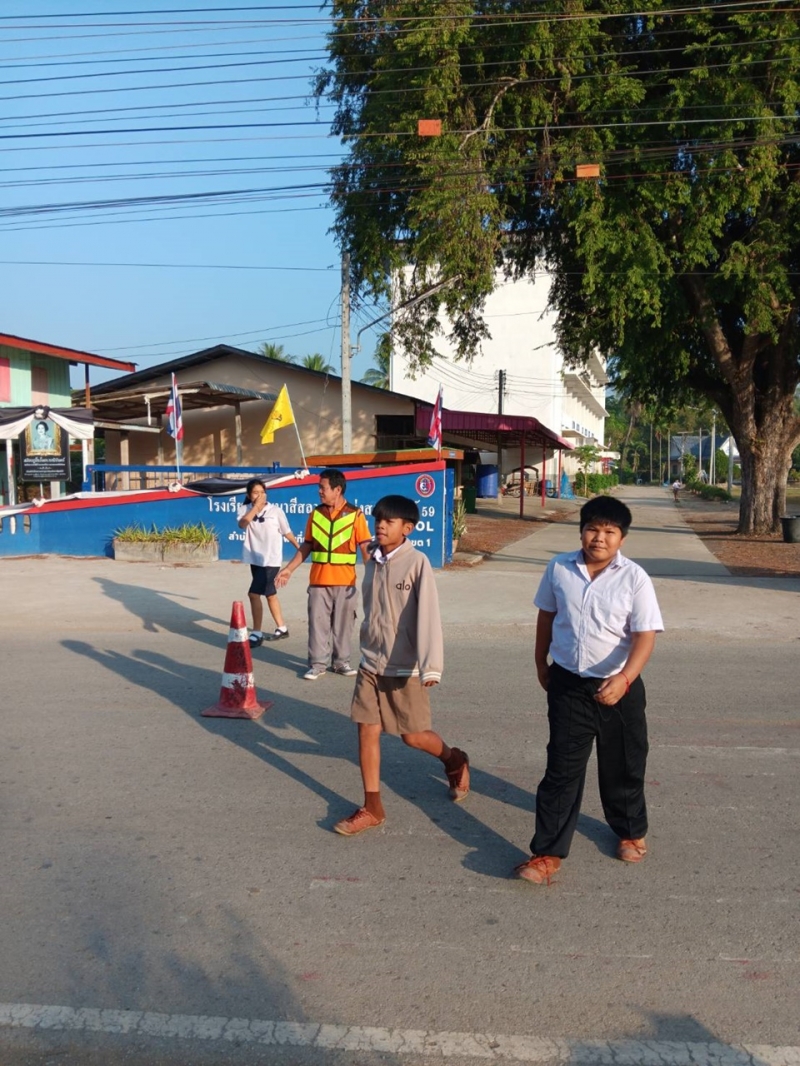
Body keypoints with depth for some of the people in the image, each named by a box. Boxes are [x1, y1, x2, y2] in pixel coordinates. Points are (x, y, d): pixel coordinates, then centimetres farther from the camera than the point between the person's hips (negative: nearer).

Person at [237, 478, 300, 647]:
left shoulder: (276, 510, -6)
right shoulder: (245, 509, 0)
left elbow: (287, 532, 5)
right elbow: (242, 524, -21)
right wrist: (256, 506, -22)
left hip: (271, 560, -5)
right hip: (255, 559, 5)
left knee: (254, 593, -14)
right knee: (269, 594, 16)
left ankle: (256, 633, -4)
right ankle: (282, 629, 32)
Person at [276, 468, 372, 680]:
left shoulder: (355, 514, -4)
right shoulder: (315, 514, 6)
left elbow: (365, 547, -6)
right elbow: (306, 546, 12)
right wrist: (289, 569, 8)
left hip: (345, 581, -2)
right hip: (318, 580, 2)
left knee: (343, 623, 7)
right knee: (317, 622, 4)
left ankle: (341, 662, 20)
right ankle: (317, 663, 12)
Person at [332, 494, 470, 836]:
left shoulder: (417, 562, -16)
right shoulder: (373, 560, 5)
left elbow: (428, 616, -24)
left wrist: (431, 666, -33)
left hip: (404, 667, -6)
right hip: (371, 663, 6)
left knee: (413, 736, 6)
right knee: (367, 731, 4)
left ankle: (455, 761, 37)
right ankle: (372, 807, 16)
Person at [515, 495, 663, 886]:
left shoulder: (634, 579, -13)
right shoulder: (559, 568, -4)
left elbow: (645, 636, -18)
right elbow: (546, 615, 10)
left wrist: (623, 680, -32)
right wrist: (541, 663, 15)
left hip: (617, 689, -1)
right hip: (567, 685, 1)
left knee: (623, 767, 17)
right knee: (561, 770, 3)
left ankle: (631, 831, 42)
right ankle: (548, 852, 9)